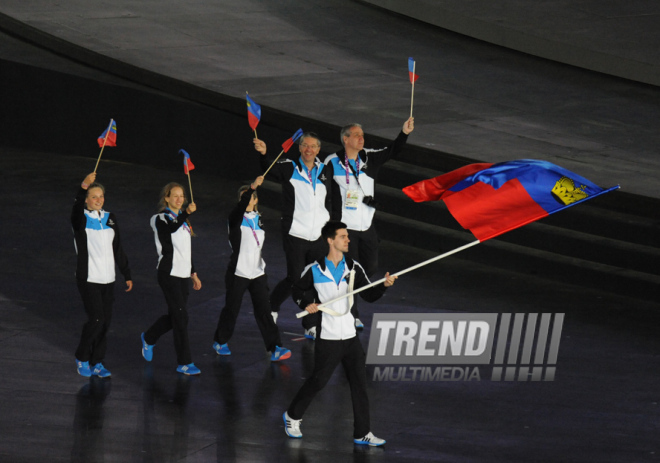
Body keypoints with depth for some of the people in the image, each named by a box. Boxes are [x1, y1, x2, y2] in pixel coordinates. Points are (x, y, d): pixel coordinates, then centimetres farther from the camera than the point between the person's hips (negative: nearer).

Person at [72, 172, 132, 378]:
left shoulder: (109, 219, 10)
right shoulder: (81, 219, -6)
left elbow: (118, 250, 17)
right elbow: (77, 208, -32)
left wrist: (127, 275, 17)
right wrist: (83, 187, -48)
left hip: (107, 279, 5)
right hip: (88, 278, -5)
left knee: (105, 321, 5)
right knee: (96, 318, -11)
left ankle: (97, 362, 16)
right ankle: (82, 358, 8)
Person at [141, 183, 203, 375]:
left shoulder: (182, 219, 16)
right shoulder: (161, 219, -8)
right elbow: (172, 228, -33)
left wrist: (193, 273, 21)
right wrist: (186, 213, -47)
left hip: (182, 274, 8)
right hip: (168, 274, -8)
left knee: (175, 316, 15)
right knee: (181, 316, -10)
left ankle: (149, 338, 41)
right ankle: (184, 363, -6)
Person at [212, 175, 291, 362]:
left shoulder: (259, 219, 9)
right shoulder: (236, 219, -8)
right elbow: (241, 207, -31)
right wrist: (253, 186, -44)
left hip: (258, 273, 4)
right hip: (238, 273, -4)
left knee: (264, 311, -3)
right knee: (231, 309, 8)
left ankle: (274, 349, -8)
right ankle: (220, 342, 30)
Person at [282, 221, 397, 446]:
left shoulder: (353, 268, 3)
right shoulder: (315, 271, -6)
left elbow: (369, 295, 0)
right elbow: (298, 290, 9)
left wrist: (384, 285, -17)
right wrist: (307, 304, -10)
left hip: (350, 336, 4)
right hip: (327, 338, -4)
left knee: (359, 383, 3)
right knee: (318, 381, 4)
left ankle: (362, 433, 10)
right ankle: (292, 416, 28)